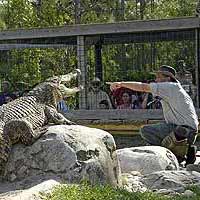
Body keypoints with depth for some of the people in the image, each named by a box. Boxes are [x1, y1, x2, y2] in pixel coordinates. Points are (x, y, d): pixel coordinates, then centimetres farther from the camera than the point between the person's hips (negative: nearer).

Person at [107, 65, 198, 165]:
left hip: (179, 127, -10)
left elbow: (143, 87, -8)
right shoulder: (179, 89, 24)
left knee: (145, 130, -10)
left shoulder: (170, 86, -4)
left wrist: (121, 84, -3)